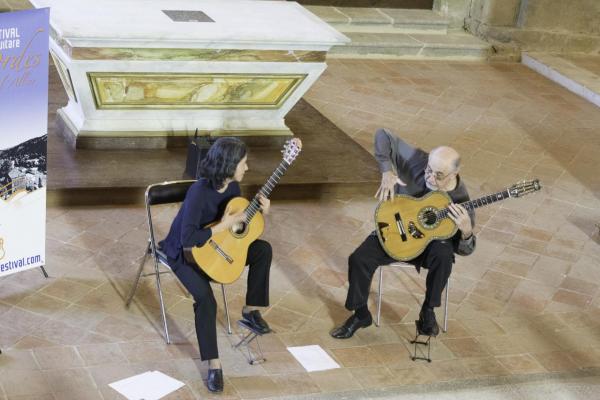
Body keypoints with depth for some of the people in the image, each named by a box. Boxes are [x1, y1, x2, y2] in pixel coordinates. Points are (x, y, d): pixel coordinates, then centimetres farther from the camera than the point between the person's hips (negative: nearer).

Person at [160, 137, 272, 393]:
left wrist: (260, 212, -10)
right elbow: (187, 239, -37)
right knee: (206, 298, -29)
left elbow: (239, 219, 8)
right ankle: (213, 364, -16)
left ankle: (251, 310, 5)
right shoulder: (199, 192, -32)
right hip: (185, 253, -7)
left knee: (263, 249, -8)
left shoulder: (232, 186, -7)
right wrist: (222, 226, -33)